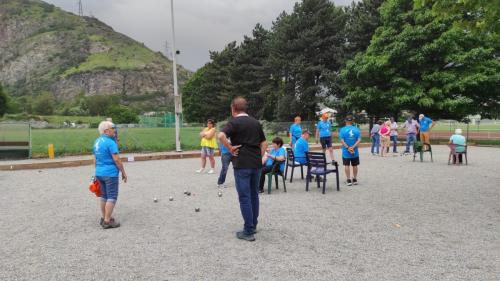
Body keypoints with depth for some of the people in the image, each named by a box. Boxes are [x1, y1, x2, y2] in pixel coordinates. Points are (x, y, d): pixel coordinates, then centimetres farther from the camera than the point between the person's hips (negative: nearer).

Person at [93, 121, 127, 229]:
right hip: (110, 173, -9)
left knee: (104, 196, 16)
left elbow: (95, 159, 15)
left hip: (99, 173, 9)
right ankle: (107, 221, -2)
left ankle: (104, 218, 25)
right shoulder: (110, 142, -16)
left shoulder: (97, 142, 10)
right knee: (112, 197, -3)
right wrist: (123, 172, -10)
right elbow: (116, 160, -18)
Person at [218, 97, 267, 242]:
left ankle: (248, 231, 0)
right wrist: (259, 157, 16)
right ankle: (253, 225, 27)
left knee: (244, 197, -2)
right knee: (254, 195, 16)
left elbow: (221, 135, -25)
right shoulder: (256, 123, 12)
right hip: (256, 163, 6)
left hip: (242, 164, -6)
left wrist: (230, 148, -13)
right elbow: (264, 143, 15)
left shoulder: (234, 122, -7)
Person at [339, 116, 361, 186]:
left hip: (346, 152, -2)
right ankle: (355, 180, 22)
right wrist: (353, 147, -15)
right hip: (355, 152, 2)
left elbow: (342, 141, -14)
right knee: (355, 165, 13)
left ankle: (349, 180, 5)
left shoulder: (343, 130, -7)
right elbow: (359, 140, -10)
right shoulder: (356, 129, -1)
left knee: (347, 165, 5)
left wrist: (348, 148, -14)